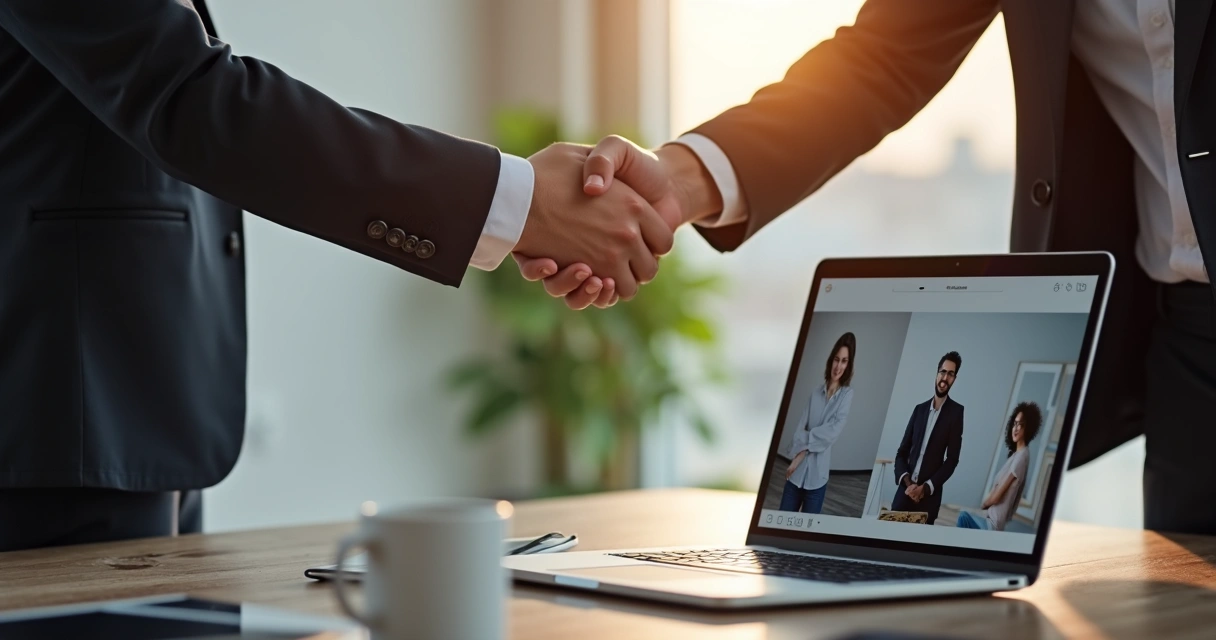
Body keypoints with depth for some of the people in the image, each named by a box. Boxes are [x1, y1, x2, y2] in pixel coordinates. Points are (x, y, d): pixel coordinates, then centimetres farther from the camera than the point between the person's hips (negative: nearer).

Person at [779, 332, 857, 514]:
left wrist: (806, 443, -8)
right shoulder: (817, 391, 9)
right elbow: (801, 426, 3)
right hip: (797, 471, 3)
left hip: (816, 473, -3)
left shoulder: (846, 394, -2)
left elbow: (834, 429, -12)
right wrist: (798, 454, -13)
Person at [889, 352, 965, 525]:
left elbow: (952, 459, -4)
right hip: (905, 489, 3)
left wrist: (925, 488, -11)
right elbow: (902, 452, 12)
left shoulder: (956, 412, 0)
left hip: (929, 495, -3)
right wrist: (907, 481, -6)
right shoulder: (920, 409, 13)